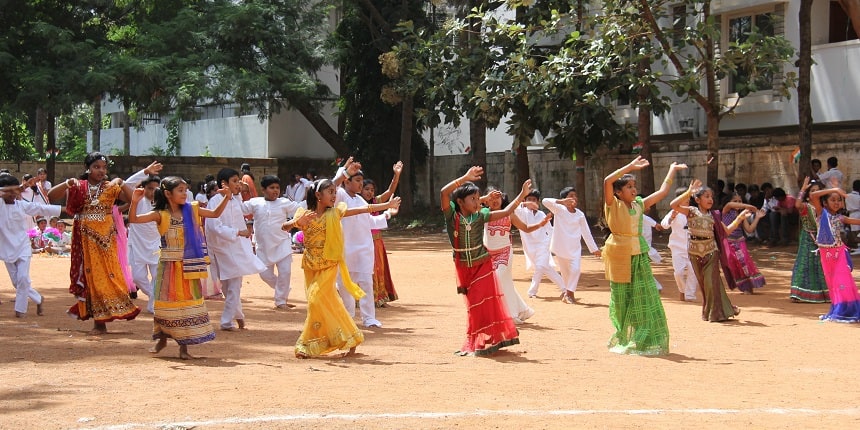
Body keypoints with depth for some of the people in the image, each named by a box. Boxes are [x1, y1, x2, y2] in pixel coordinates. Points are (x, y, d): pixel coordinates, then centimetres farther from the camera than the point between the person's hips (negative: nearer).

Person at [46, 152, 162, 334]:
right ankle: (99, 321, 14)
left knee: (106, 274, -5)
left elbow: (133, 199, -8)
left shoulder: (111, 187, 2)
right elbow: (50, 196, -4)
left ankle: (101, 320, 2)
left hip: (106, 238, -1)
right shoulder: (78, 187, 3)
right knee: (90, 276, 5)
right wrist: (67, 184, -17)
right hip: (86, 238, 1)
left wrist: (122, 183, -17)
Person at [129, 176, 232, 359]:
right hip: (168, 266, -2)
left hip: (188, 266, 2)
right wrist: (135, 202, -29)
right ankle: (162, 338, 25)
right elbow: (133, 219, -13)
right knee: (165, 301, 4)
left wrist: (226, 198, -1)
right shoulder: (160, 215, -6)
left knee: (188, 301, 2)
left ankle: (183, 345, 10)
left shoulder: (191, 210, 3)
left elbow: (215, 214, 13)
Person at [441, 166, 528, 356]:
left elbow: (505, 212, -3)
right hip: (463, 268, 0)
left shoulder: (480, 216, -7)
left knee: (482, 304, -5)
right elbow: (444, 192, -29)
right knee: (473, 305, 11)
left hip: (482, 265, 0)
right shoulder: (452, 215, -14)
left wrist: (523, 194, -7)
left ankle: (480, 342, 4)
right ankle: (475, 343, 23)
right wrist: (466, 177, -33)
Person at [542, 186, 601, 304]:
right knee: (565, 271, 6)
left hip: (575, 248, 2)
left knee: (575, 269, -13)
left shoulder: (580, 214, 4)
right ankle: (567, 292, 23)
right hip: (561, 247, -2)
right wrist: (561, 201, -33)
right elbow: (545, 201, -20)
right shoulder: (559, 210, -4)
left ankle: (568, 293, -3)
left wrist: (594, 248, 11)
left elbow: (586, 232, 10)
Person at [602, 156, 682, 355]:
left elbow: (662, 192, 19)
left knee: (645, 298, 0)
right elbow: (607, 181, -22)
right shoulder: (613, 204, -6)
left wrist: (672, 170, 22)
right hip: (619, 256, -5)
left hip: (640, 255, 5)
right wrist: (631, 166, -20)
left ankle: (644, 341, 8)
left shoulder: (639, 204, 10)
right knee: (621, 299, 3)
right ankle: (623, 340, 16)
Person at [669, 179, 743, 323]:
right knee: (703, 283, 8)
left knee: (711, 282, -8)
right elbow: (674, 205, -17)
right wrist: (689, 192, -22)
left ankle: (716, 313, 0)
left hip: (711, 252, 0)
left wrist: (740, 218, 5)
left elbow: (727, 230, 13)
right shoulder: (692, 211, -2)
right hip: (695, 252, 0)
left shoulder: (714, 215, 7)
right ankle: (708, 311, 18)